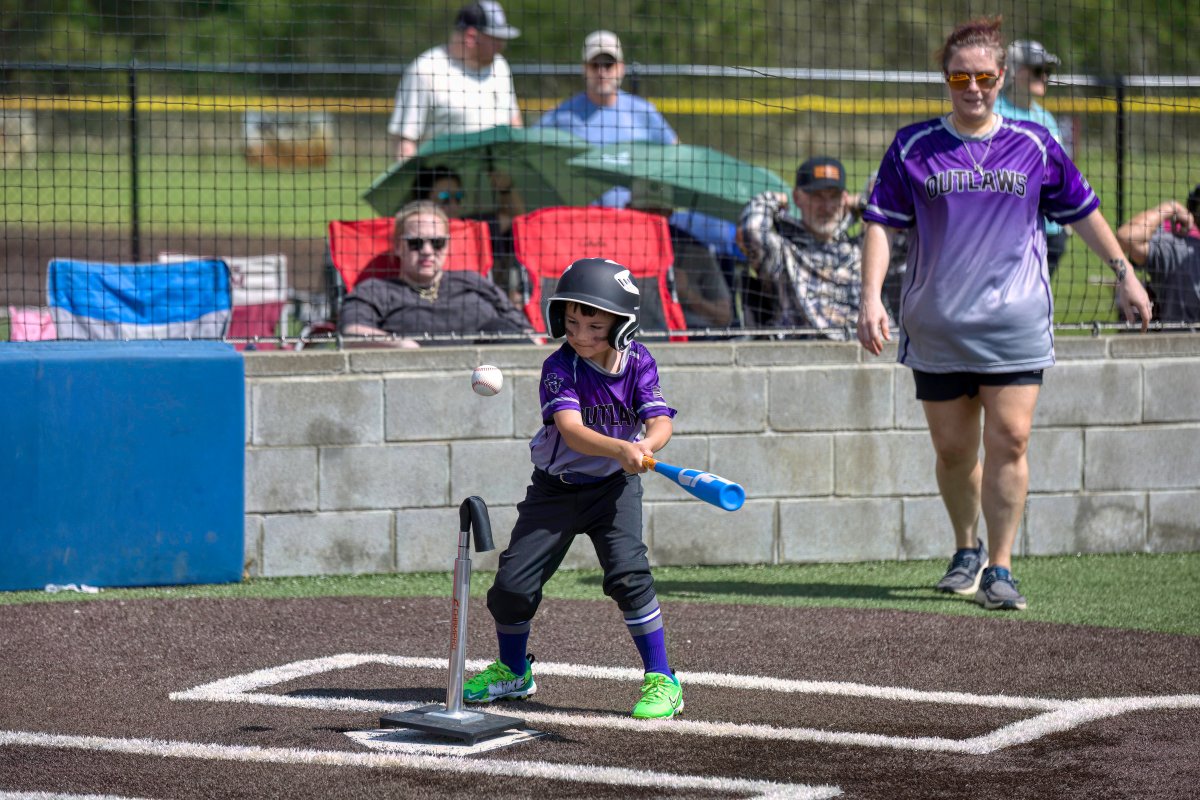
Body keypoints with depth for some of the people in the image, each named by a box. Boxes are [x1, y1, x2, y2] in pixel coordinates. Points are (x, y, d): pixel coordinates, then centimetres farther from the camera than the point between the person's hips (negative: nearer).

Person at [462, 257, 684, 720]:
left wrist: (645, 446, -43)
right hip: (556, 487, 1)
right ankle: (513, 672, 29)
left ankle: (662, 681, -10)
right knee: (513, 584, 0)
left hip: (614, 487, 0)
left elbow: (660, 421, -19)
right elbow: (571, 430, -33)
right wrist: (619, 447, -51)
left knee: (628, 573, -21)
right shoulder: (560, 368, -18)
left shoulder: (639, 363, -11)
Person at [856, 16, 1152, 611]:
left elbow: (1082, 211, 17)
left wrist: (1125, 274, 17)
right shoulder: (913, 148, 4)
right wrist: (871, 298, -6)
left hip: (1016, 323, -1)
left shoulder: (1034, 146, 6)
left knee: (1008, 442, -11)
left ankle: (999, 568, -4)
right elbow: (880, 223, 5)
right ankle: (967, 551, 29)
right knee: (952, 449, 6)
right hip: (936, 329, 1)